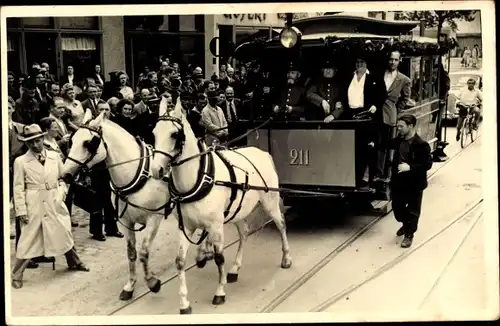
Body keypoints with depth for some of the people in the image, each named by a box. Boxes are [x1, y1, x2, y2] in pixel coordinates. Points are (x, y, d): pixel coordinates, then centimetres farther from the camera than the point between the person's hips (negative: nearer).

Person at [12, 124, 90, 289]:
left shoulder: (54, 156, 3)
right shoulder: (20, 161, -6)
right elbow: (18, 189, -6)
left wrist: (61, 193, -4)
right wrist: (21, 211, -10)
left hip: (55, 204, 4)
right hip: (33, 206, -4)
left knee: (64, 233, 17)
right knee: (28, 239, 0)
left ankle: (74, 262, 39)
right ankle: (16, 275, 11)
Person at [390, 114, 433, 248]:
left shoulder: (421, 145, -20)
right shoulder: (399, 140, 1)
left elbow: (428, 164, -21)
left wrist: (410, 167, -30)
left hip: (415, 184, -6)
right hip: (399, 181, 7)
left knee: (412, 211, 7)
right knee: (397, 206, 18)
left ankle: (409, 235, 22)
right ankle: (405, 225, 43)